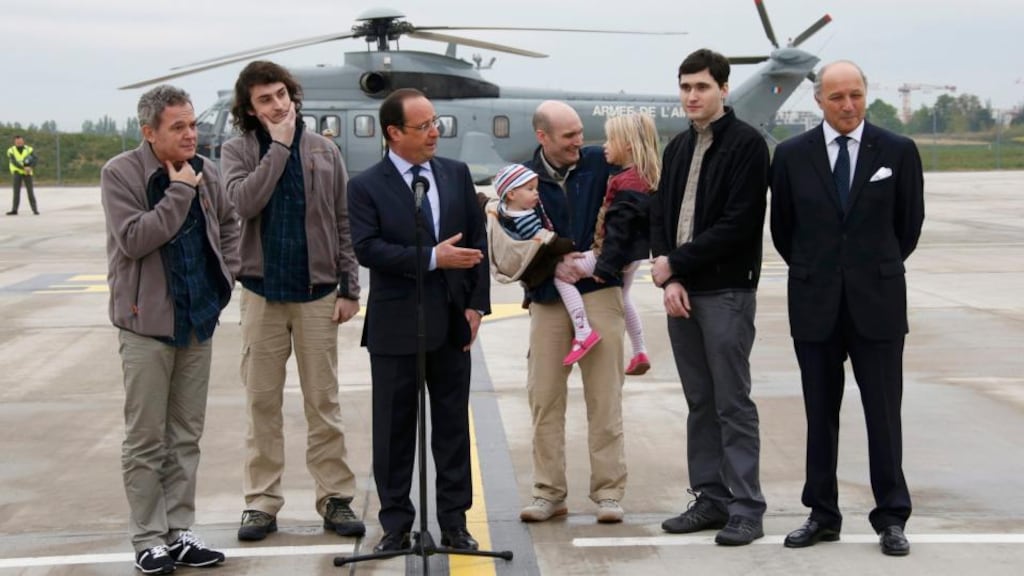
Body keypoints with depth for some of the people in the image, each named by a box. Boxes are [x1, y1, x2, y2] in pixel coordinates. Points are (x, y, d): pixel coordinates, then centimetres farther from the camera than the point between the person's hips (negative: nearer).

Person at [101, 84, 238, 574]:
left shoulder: (205, 173, 5)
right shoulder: (120, 174, -9)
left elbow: (229, 225, 21)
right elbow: (133, 239, -21)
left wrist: (225, 276, 11)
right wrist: (179, 192, -18)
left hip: (198, 319, 5)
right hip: (147, 321, -5)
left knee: (187, 436, 10)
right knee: (146, 440, 0)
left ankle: (180, 532, 19)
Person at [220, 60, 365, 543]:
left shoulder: (323, 150, 3)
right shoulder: (238, 151, 1)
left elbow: (344, 225, 4)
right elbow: (244, 202, -19)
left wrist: (349, 289, 0)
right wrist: (279, 146, -15)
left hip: (317, 292, 0)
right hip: (262, 291, 0)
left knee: (323, 403, 6)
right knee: (262, 402, 5)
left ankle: (335, 498, 13)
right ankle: (262, 501, 13)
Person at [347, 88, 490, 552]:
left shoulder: (457, 174, 6)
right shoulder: (366, 186, -5)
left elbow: (477, 240, 6)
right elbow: (367, 249, -16)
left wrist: (476, 304, -2)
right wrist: (432, 258, -21)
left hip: (452, 321, 3)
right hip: (395, 325, -3)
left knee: (452, 424, 8)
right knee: (394, 428, 6)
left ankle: (454, 520, 18)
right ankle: (396, 523, 16)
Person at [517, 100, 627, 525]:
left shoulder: (600, 163, -2)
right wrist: (552, 265, -13)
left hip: (599, 292, -1)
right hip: (547, 298, 2)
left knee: (605, 399, 2)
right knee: (544, 398, 5)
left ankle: (608, 493, 9)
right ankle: (548, 493, 15)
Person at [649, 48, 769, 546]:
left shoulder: (746, 144, -8)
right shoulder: (678, 148, 15)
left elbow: (737, 225, -16)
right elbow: (660, 216, 12)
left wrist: (675, 263, -12)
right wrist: (668, 279, -4)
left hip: (726, 293, -7)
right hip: (680, 291, 7)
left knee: (733, 405, -3)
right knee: (700, 404, 11)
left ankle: (746, 509, 3)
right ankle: (710, 499, 18)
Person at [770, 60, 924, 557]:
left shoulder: (898, 152, -2)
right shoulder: (792, 155, 1)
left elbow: (910, 223, 8)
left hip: (877, 301, -1)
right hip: (815, 305, 1)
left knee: (883, 412, 2)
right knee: (820, 414, 8)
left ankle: (891, 518, 11)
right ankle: (822, 515, 17)